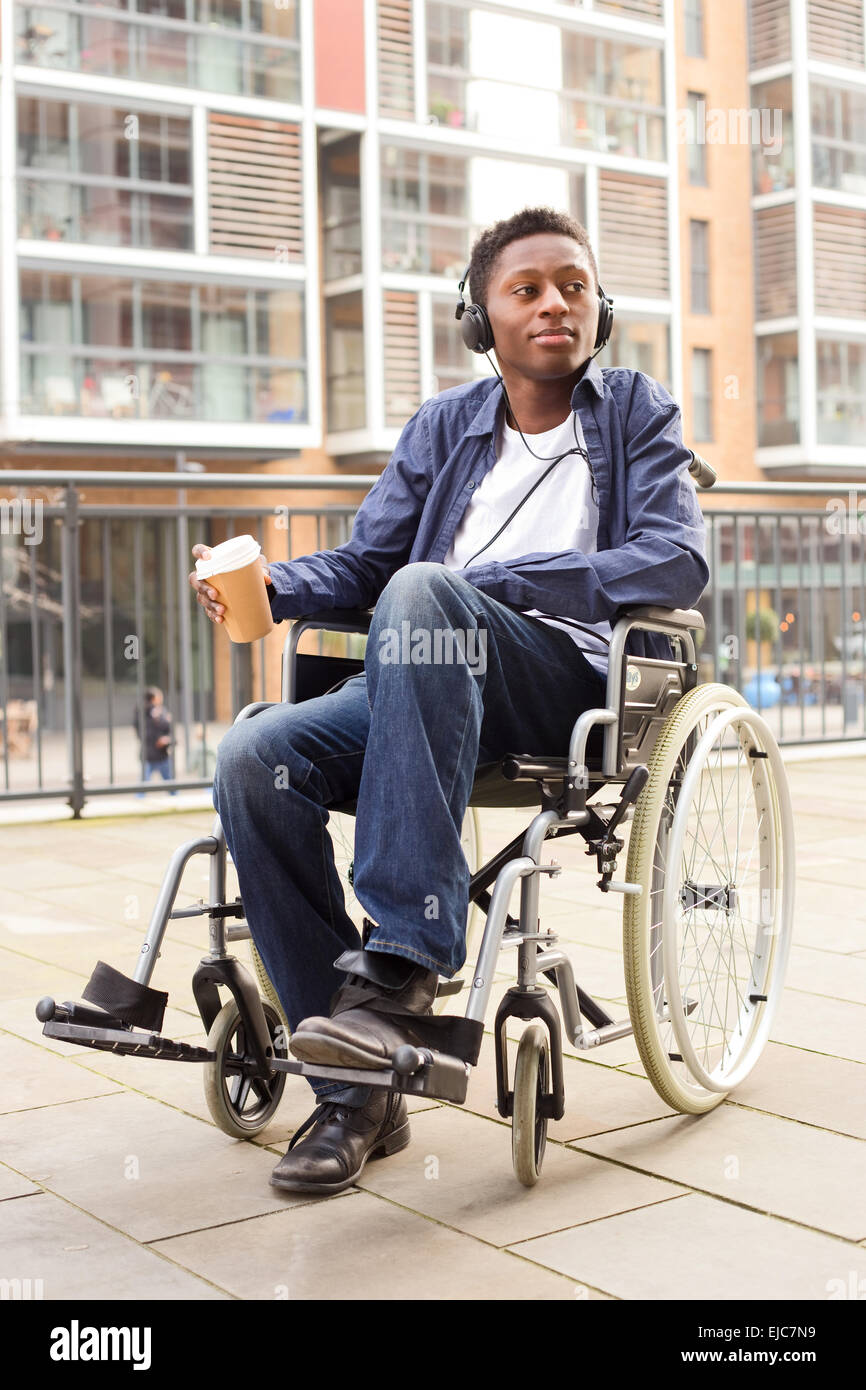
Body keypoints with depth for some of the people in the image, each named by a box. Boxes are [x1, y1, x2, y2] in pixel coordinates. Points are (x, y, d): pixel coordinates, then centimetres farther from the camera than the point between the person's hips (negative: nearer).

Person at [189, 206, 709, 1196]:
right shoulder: (444, 426, 22)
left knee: (421, 589, -35)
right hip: (433, 685, 4)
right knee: (255, 757, -25)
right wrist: (272, 585, -7)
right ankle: (359, 1092, -19)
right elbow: (359, 564, 17)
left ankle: (403, 961, -41)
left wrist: (492, 581, -14)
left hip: (581, 678, -4)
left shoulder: (636, 411, 12)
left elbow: (679, 562, -4)